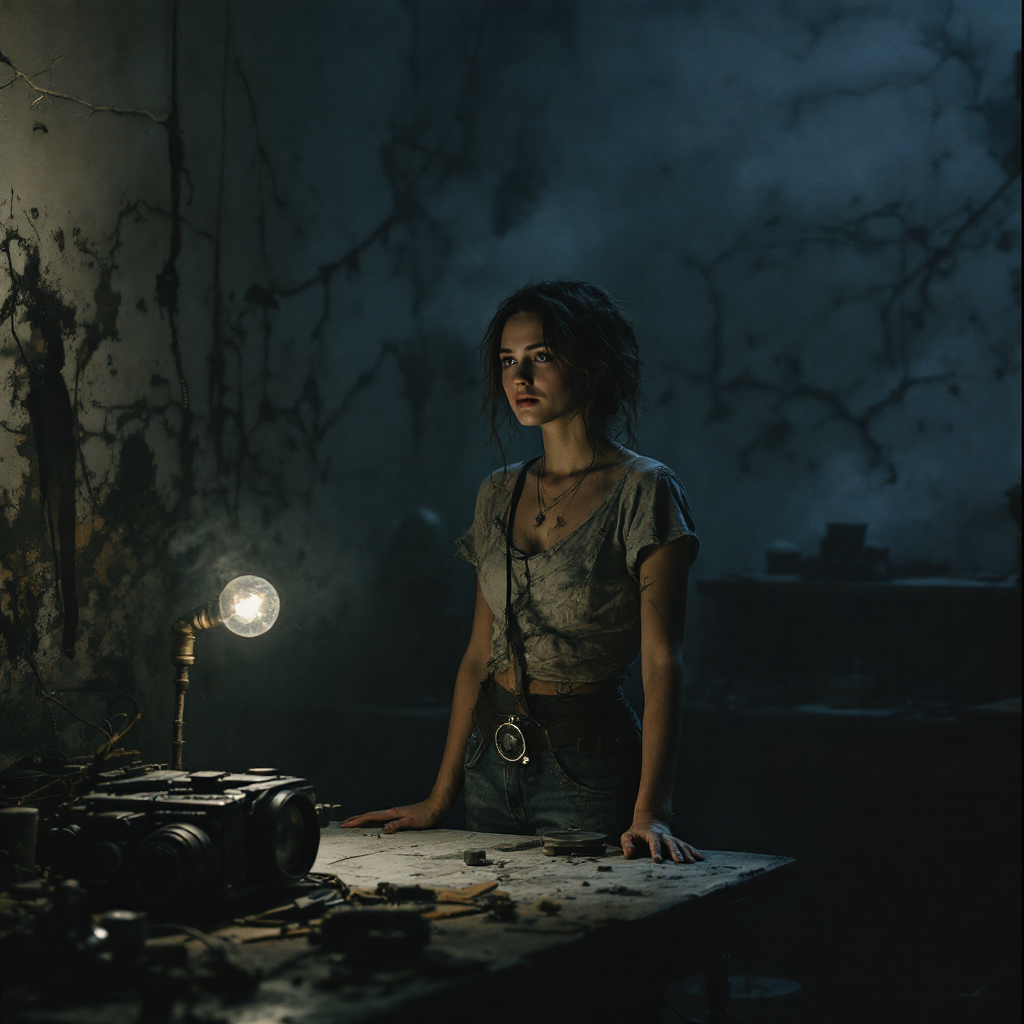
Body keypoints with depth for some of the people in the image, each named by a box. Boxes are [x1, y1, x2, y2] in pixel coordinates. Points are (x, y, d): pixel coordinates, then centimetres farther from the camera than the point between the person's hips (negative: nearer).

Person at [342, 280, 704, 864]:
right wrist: (440, 799, 8)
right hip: (493, 765, 6)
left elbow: (662, 663, -17)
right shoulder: (500, 495, 8)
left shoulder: (643, 492, -10)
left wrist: (650, 812, -26)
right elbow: (480, 655, 11)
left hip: (588, 768, -6)